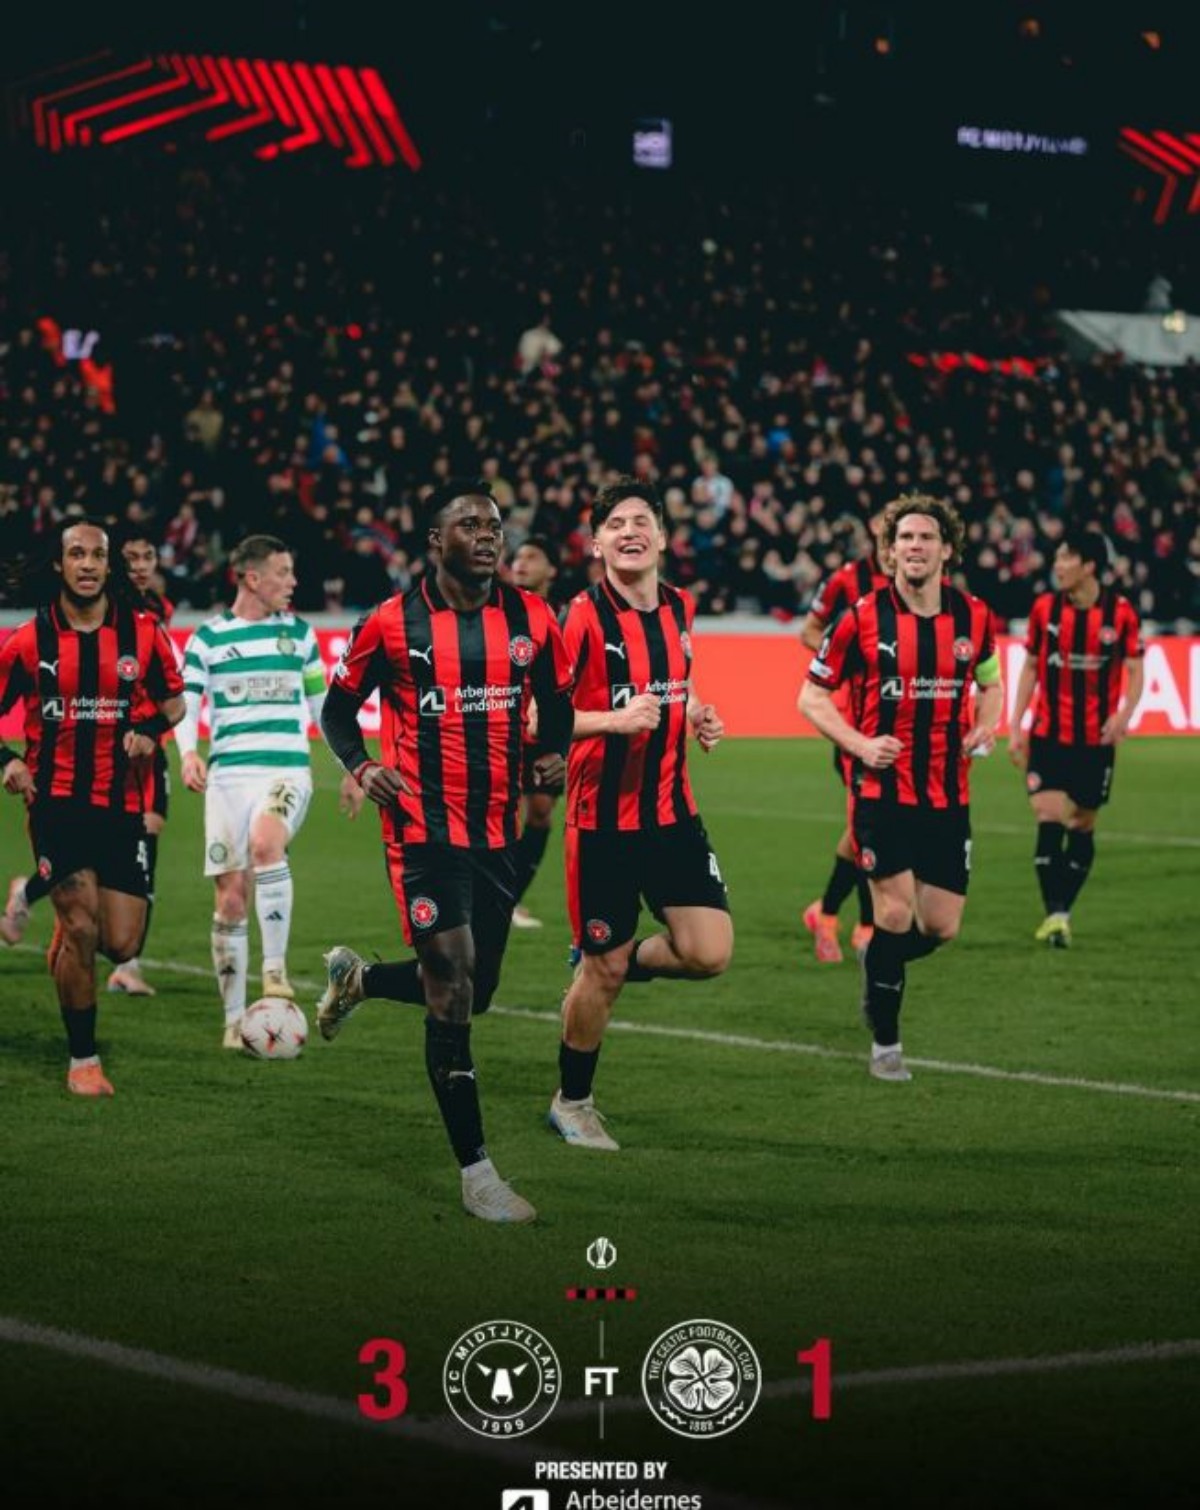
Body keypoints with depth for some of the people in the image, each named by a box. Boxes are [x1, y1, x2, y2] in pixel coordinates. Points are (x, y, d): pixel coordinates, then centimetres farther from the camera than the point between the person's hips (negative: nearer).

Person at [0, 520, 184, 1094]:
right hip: (56, 800, -2)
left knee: (121, 944, -2)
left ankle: (68, 936, 35)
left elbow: (174, 698, 12)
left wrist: (151, 729, -9)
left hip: (121, 804, 2)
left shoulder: (143, 632, 1)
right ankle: (83, 1061, 2)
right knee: (82, 926, -14)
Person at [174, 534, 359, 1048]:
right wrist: (188, 752, -19)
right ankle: (234, 1019, 9)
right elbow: (185, 703, 1)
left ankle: (275, 969, -23)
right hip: (228, 774, 0)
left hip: (287, 770, 0)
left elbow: (321, 704, 20)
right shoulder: (208, 637, 6)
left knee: (265, 843, -32)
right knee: (230, 899, -1)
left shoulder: (298, 632, 12)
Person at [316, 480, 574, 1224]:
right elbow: (339, 706, 6)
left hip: (498, 828, 5)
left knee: (474, 990, 11)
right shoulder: (392, 623, -5)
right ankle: (475, 1169, -5)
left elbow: (557, 701, 17)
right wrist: (361, 765, -13)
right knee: (452, 983, -12)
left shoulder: (532, 619, 4)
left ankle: (358, 978, 43)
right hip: (424, 824, -5)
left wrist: (555, 754, -3)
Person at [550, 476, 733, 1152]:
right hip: (603, 818, -5)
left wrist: (697, 718, 5)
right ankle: (573, 1102, 23)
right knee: (603, 970, 2)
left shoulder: (680, 609, 6)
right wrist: (612, 720, -26)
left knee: (709, 953, -5)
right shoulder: (583, 618, -13)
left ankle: (611, 965, 25)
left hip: (672, 811, 6)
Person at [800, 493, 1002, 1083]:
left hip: (947, 794, 4)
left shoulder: (974, 616, 2)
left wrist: (985, 727, -2)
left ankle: (877, 960, 37)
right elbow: (812, 696, 0)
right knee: (896, 911, -13)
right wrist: (860, 744, -15)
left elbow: (990, 684, 20)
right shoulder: (862, 618, -8)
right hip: (882, 788, -4)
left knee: (940, 927, 3)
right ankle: (885, 1043, 4)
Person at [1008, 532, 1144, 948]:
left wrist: (1124, 713, -18)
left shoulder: (1121, 612, -6)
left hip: (1096, 739, 0)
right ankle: (1054, 914, -13)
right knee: (1049, 819, -13)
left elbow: (1135, 670, 1)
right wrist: (1016, 727, 4)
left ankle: (1062, 912, 18)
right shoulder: (1044, 608, 0)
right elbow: (1030, 667, 8)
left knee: (1083, 825, 7)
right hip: (1048, 735, 0)